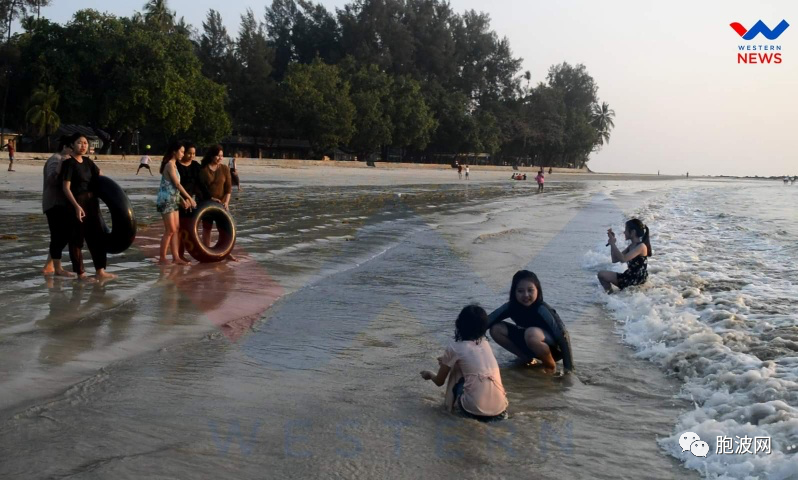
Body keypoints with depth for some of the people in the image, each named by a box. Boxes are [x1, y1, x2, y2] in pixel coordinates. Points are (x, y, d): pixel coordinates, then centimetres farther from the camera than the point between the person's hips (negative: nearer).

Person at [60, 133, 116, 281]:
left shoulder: (87, 161, 10)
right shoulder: (68, 163, -11)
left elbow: (101, 177, 20)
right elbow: (66, 188, -17)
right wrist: (77, 206, -24)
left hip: (91, 201, 8)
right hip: (77, 204, -8)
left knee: (97, 236, 9)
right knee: (77, 238, 1)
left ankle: (100, 271, 15)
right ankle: (80, 273, 9)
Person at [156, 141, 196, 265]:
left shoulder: (172, 165, 16)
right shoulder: (170, 165, -13)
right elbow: (177, 184, -16)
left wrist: (183, 200, 11)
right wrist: (190, 198, -13)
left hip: (173, 201, 9)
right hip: (166, 201, -9)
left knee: (175, 230, 7)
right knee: (170, 230, -6)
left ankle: (176, 257, 9)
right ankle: (162, 258, 2)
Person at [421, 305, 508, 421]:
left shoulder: (454, 348, 1)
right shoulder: (485, 343, 14)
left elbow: (439, 381, 14)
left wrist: (429, 374, 37)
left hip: (475, 409, -3)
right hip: (500, 408, 3)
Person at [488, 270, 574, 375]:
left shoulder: (542, 310, -30)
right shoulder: (511, 306, -16)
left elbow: (563, 337, -30)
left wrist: (568, 369, -33)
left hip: (555, 348, -5)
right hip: (530, 344, 5)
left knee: (532, 333, -39)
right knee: (496, 329, -13)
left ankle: (551, 366, -10)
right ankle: (528, 359, 5)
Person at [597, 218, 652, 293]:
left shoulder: (641, 246, -16)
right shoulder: (631, 246, 12)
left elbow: (623, 259, -28)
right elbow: (615, 260, 12)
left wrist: (612, 244, -18)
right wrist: (612, 242, 6)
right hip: (631, 276, 10)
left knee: (602, 274, -14)